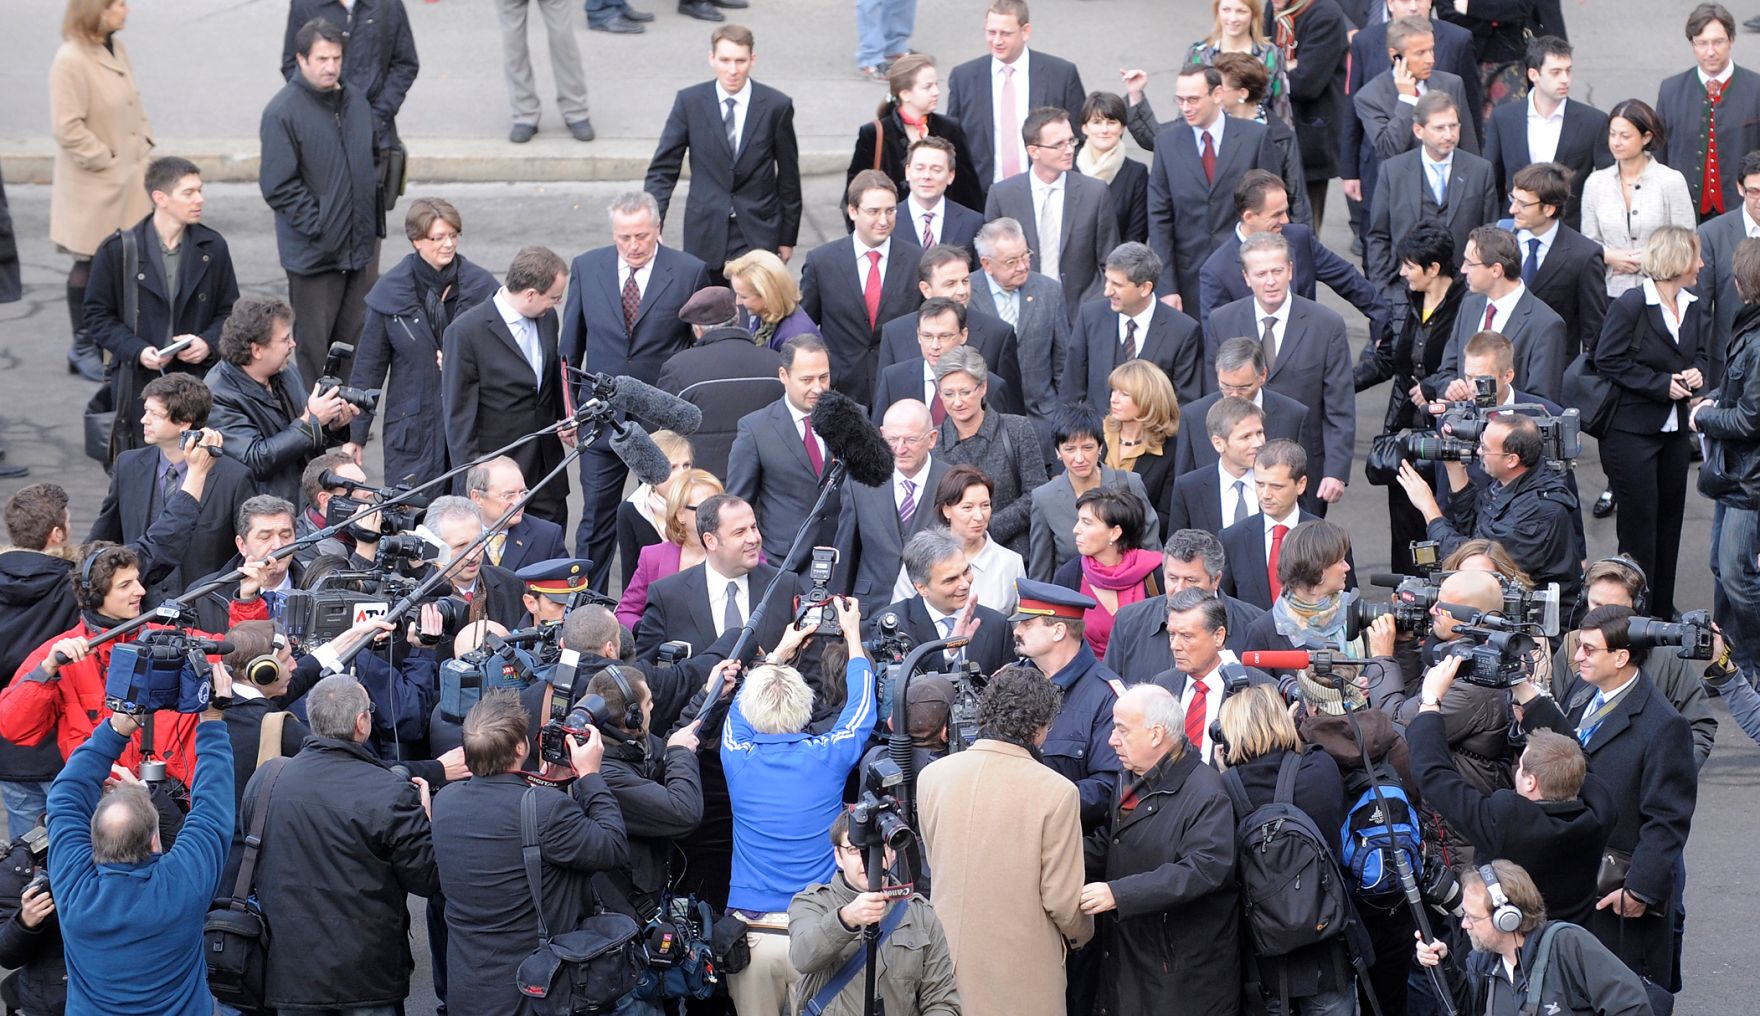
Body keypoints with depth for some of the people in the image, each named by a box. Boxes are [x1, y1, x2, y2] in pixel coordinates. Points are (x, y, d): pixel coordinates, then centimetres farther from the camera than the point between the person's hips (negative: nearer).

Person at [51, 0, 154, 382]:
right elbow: (67, 128, -23)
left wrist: (144, 147, 9)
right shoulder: (70, 61, -21)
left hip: (128, 178, 8)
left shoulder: (117, 49, 6)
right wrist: (105, 161, -17)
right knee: (90, 263, 4)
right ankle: (83, 346, 17)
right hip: (93, 187, -8)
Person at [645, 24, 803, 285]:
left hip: (758, 235, -1)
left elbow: (789, 178, 4)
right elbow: (663, 169, -1)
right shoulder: (689, 102, -2)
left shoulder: (776, 106, -3)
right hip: (706, 233, 1)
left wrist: (787, 238, 7)